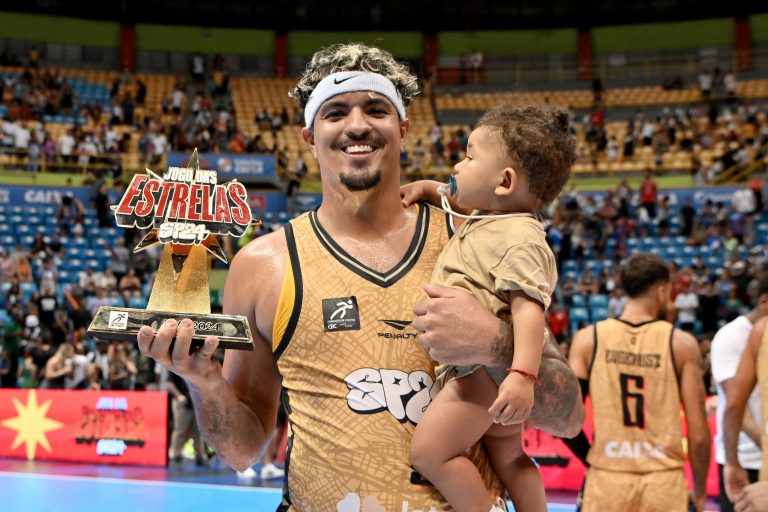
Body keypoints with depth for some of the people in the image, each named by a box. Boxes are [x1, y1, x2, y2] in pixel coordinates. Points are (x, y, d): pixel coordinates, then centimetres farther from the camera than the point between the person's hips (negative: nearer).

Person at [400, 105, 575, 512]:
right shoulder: (482, 220, 13)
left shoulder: (520, 239, -19)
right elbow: (458, 198, 36)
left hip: (488, 368, -11)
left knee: (428, 450, -14)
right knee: (507, 459, 20)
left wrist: (523, 375, -39)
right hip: (489, 370, 11)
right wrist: (426, 188, 18)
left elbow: (529, 308, -30)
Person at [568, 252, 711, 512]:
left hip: (607, 479, 1)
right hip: (664, 481, -1)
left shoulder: (588, 338, 0)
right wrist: (700, 491, 9)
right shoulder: (682, 343, -3)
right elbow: (698, 433, -5)